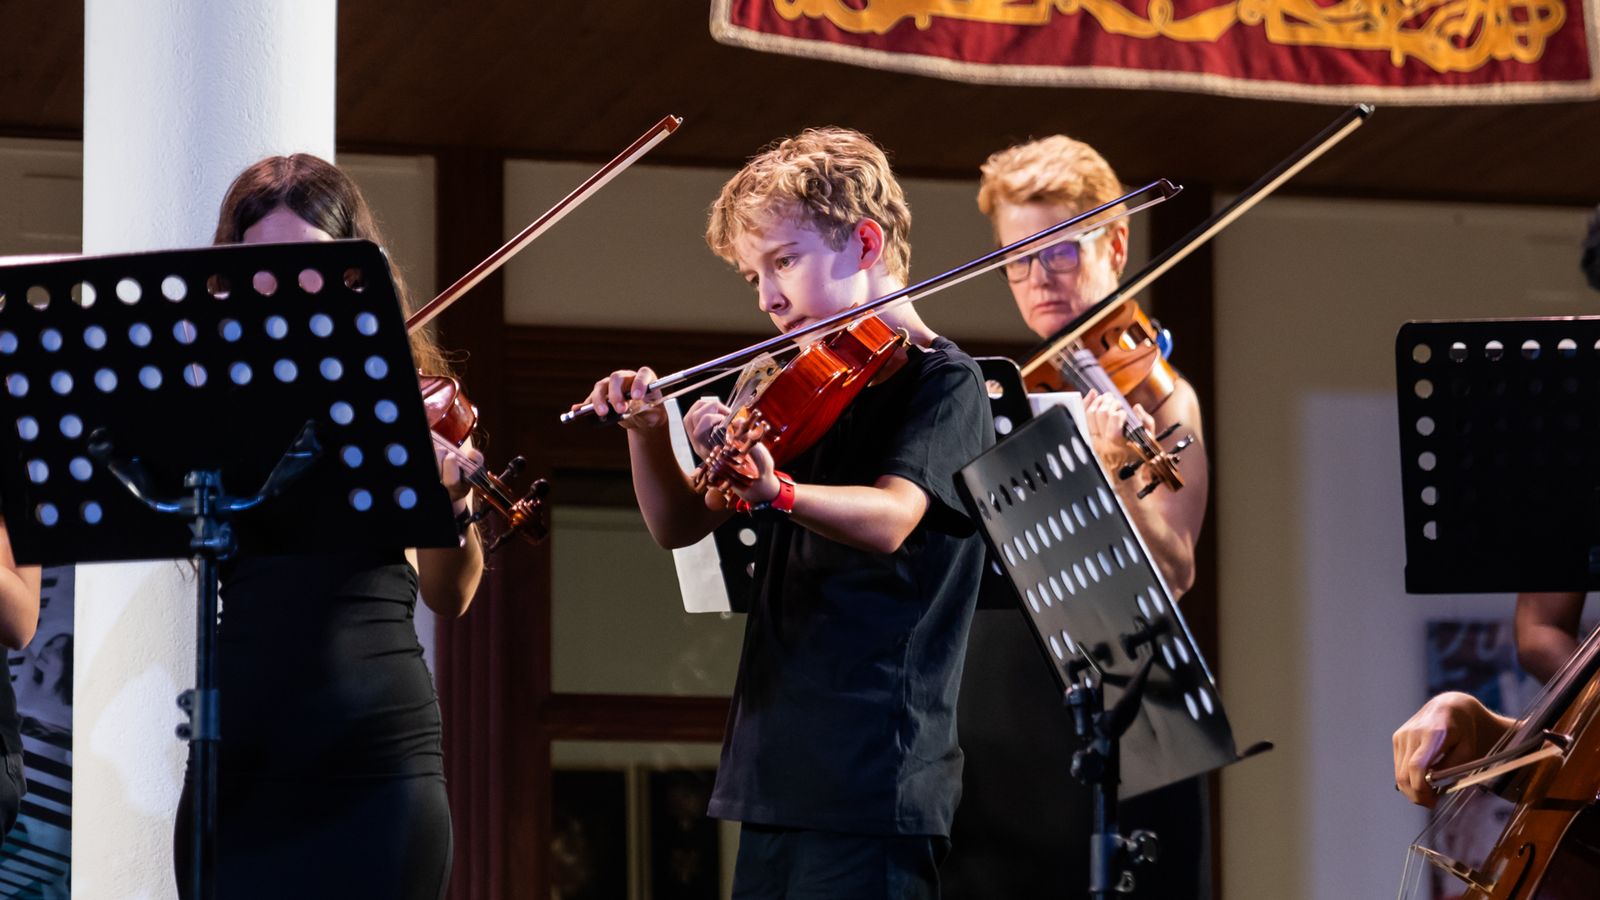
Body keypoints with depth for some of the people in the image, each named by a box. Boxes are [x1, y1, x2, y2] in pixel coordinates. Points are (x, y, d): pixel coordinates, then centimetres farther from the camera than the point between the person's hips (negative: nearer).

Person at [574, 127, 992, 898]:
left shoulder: (941, 380, -6)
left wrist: (775, 490, -42)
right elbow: (681, 527, 17)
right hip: (774, 770, 7)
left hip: (872, 777, -7)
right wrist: (647, 432, -1)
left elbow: (890, 518, -24)